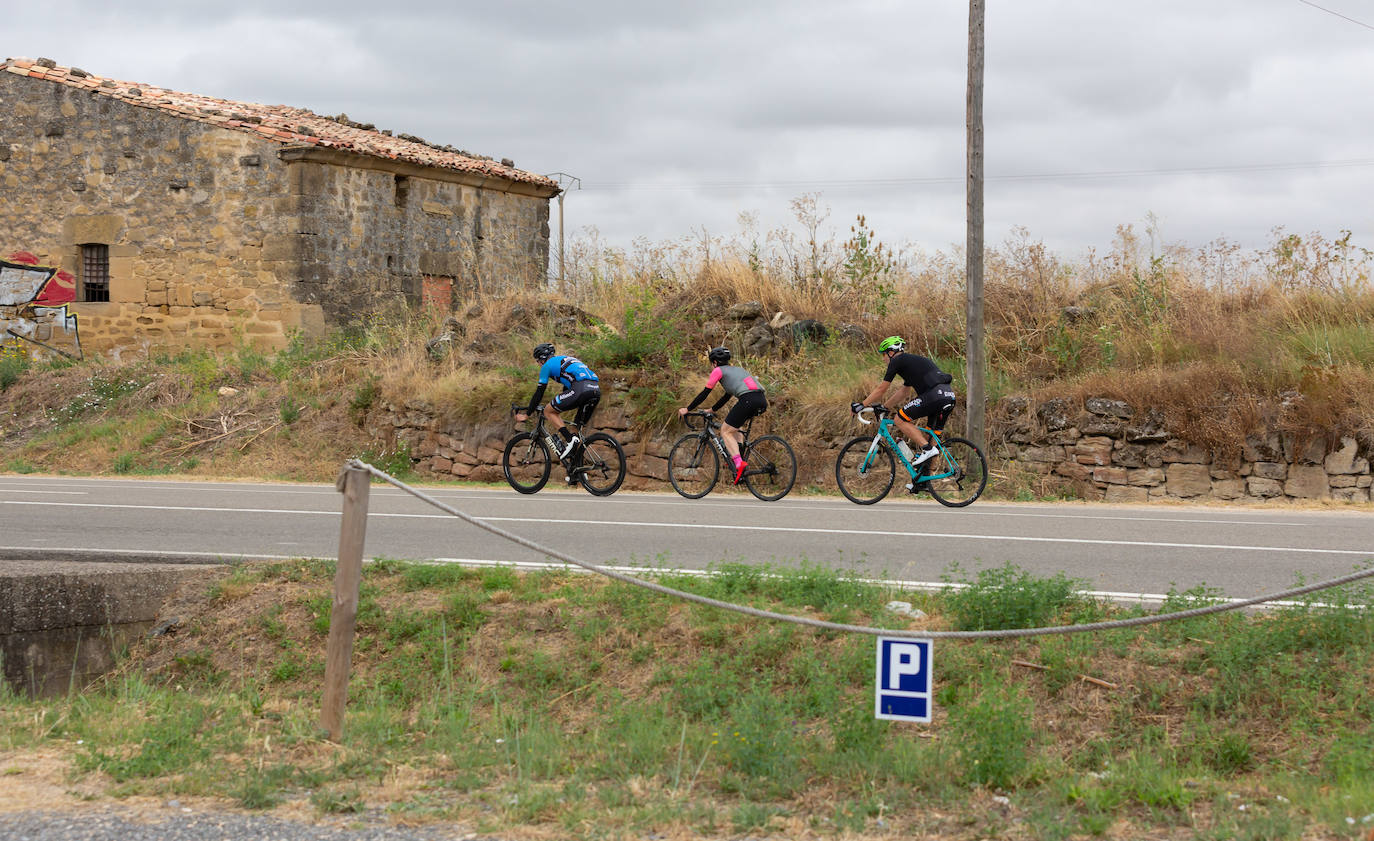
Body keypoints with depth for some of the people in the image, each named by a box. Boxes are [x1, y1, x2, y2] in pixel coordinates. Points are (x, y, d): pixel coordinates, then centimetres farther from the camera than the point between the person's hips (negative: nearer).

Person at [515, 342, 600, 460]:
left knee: (548, 411, 7)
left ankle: (570, 439, -8)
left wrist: (527, 414, 21)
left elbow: (539, 393, 12)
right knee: (577, 429, 19)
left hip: (580, 388, -8)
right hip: (597, 390, 8)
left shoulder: (547, 365, 14)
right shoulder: (565, 360, 37)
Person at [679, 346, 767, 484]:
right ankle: (740, 456, 17)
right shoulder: (735, 369, 33)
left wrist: (687, 409, 20)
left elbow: (705, 393, 12)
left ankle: (739, 463, -16)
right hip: (762, 400, 8)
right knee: (733, 426, 30)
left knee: (725, 431, 3)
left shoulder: (718, 370, 11)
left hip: (748, 399, -8)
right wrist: (711, 410, 47)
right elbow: (727, 395, 40)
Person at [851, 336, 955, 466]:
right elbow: (902, 392, 42)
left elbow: (881, 390, 10)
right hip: (950, 396, 9)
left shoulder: (897, 361, 7)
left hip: (934, 394, -9)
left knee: (899, 420, 0)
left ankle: (927, 448, -9)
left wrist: (861, 406, 19)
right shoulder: (912, 361, 33)